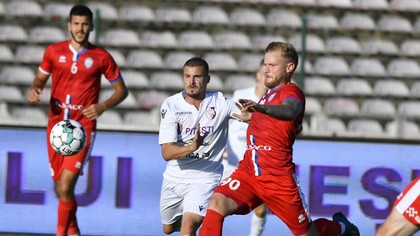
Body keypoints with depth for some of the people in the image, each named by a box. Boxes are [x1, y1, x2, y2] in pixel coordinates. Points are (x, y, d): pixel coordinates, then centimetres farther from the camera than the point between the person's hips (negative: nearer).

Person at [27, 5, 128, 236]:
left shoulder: (101, 57, -2)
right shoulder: (54, 51, 4)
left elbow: (121, 90, 6)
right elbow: (40, 78, 17)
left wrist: (103, 106, -13)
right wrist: (34, 89, -7)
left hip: (83, 128, -3)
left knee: (66, 187, -18)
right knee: (61, 190, 12)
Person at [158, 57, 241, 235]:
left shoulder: (221, 103, -10)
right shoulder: (171, 105, -11)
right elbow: (167, 152, -18)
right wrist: (191, 147, -40)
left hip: (205, 179, -3)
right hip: (174, 179, 3)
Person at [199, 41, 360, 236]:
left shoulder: (292, 93, -9)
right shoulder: (268, 95, 16)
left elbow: (289, 111, -35)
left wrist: (261, 108, -53)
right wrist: (253, 117, 24)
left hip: (278, 179, -6)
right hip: (247, 171, 6)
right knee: (216, 204, -21)